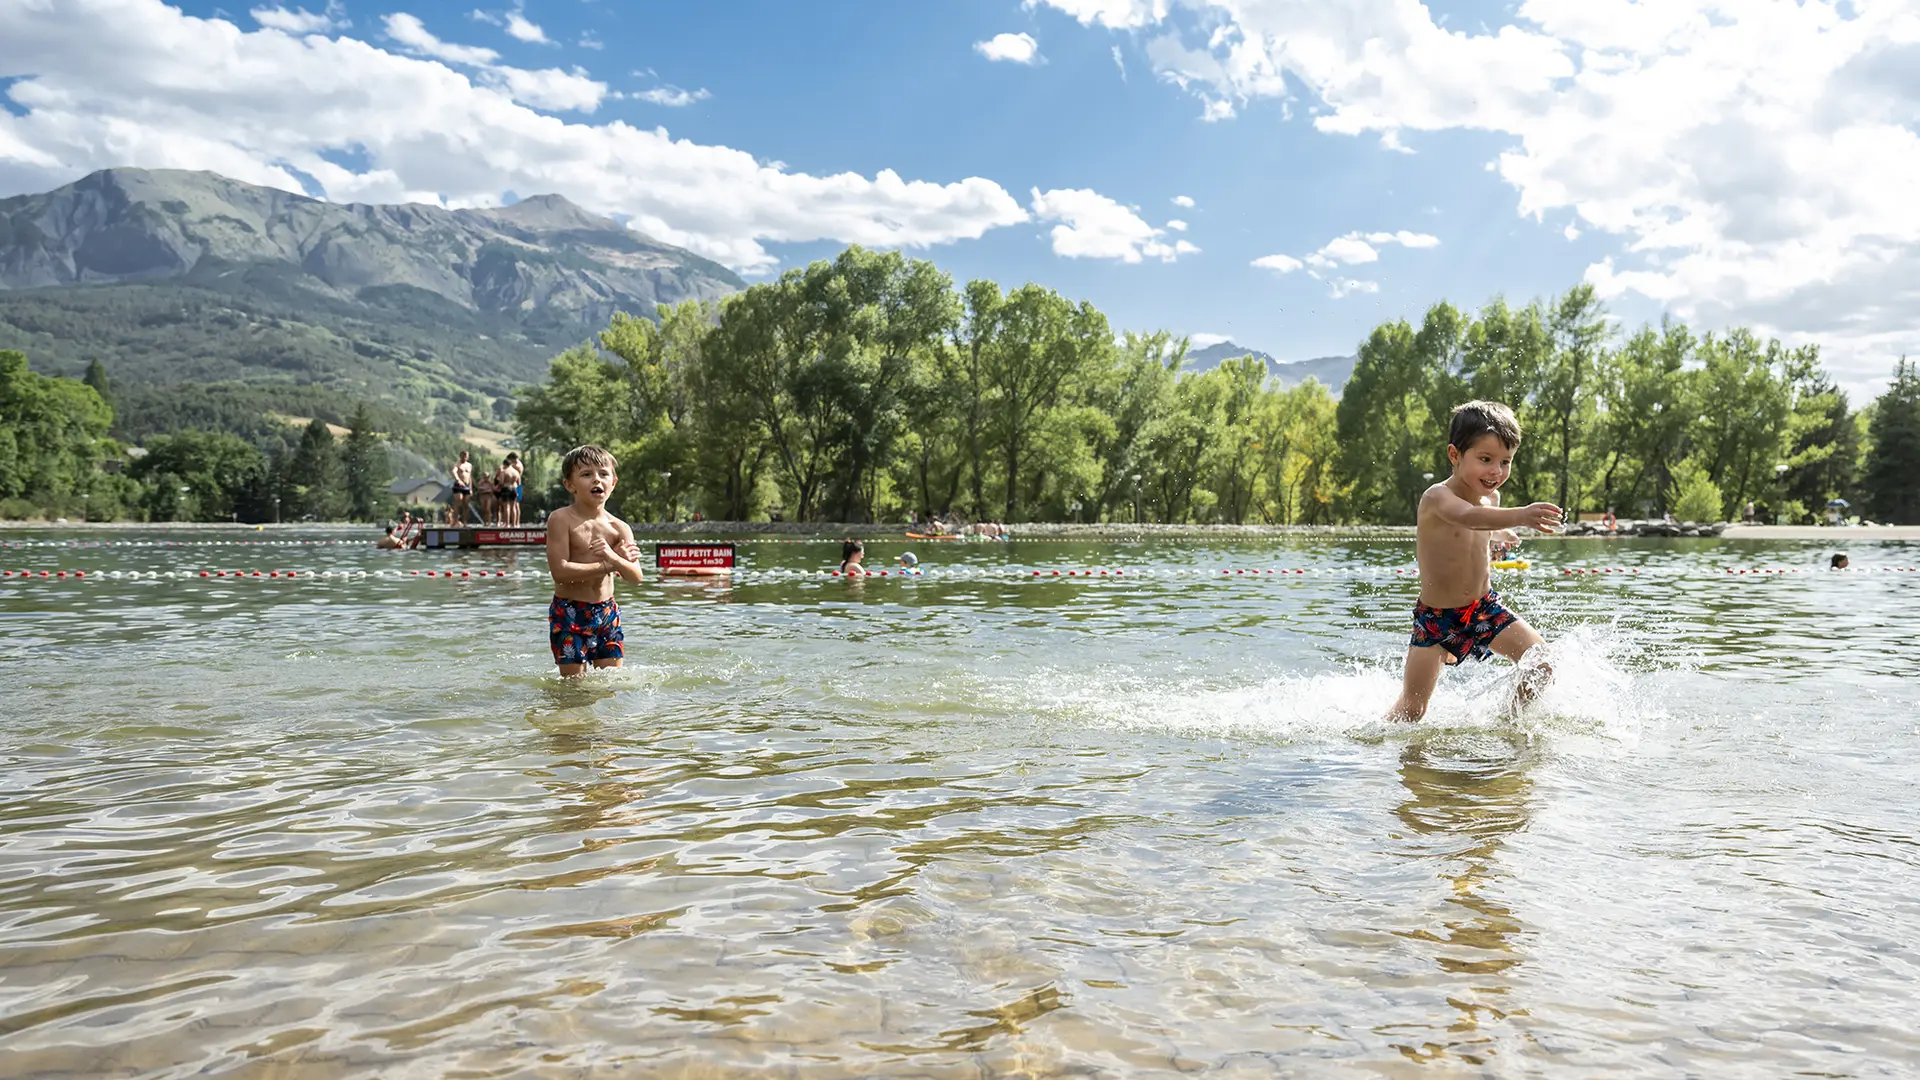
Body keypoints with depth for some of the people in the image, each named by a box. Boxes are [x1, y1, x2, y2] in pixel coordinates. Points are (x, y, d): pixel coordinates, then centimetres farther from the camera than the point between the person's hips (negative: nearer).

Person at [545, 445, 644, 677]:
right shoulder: (562, 519, -11)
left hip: (607, 612, 4)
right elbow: (560, 571, -21)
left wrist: (615, 558, -28)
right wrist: (608, 566, -18)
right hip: (569, 613, -4)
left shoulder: (619, 528, 1)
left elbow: (635, 578, -7)